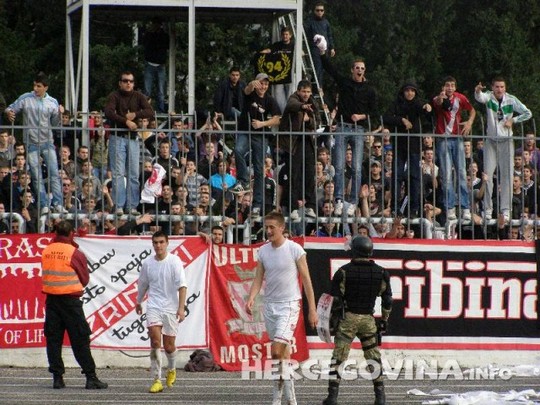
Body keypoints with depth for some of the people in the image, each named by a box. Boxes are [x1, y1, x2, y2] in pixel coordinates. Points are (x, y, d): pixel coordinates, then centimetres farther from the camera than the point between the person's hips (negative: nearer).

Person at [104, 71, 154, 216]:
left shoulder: (138, 96, 10)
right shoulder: (114, 96, 0)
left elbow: (150, 112, -1)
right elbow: (108, 113, -16)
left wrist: (135, 114, -15)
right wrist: (126, 121, -22)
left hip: (133, 138, 3)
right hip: (118, 137, -3)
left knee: (134, 174, 1)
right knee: (118, 173, -7)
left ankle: (132, 206, 4)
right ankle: (119, 206, -9)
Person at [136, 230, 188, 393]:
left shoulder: (174, 261, -7)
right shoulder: (147, 263, 4)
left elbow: (182, 286, -11)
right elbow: (143, 285, 22)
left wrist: (181, 307, -20)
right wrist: (139, 302, 32)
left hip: (171, 308, -2)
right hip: (153, 307, 2)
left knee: (169, 345, 5)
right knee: (155, 341, -15)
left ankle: (171, 370, 38)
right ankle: (157, 380, -14)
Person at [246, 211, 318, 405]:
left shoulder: (295, 249, -8)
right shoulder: (263, 250, 6)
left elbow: (306, 280, -5)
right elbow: (258, 279, 8)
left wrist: (312, 309, -6)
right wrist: (251, 298, -11)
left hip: (289, 305, -5)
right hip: (270, 305, 5)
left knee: (277, 352, -17)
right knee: (282, 353, 9)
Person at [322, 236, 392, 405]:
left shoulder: (344, 272, -7)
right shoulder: (380, 273, 2)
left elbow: (335, 299, -7)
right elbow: (387, 300, 6)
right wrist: (384, 320, 17)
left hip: (348, 318, -2)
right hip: (368, 319, 2)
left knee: (338, 357, 2)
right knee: (374, 357, 12)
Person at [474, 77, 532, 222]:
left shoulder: (511, 100, -3)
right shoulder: (489, 97, -6)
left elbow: (528, 113, 4)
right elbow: (480, 98, -30)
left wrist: (513, 120, -7)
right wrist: (477, 91, -53)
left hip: (506, 141, 0)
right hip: (491, 141, 0)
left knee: (506, 175, -2)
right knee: (487, 175, -3)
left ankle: (505, 209, 1)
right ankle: (488, 209, 3)